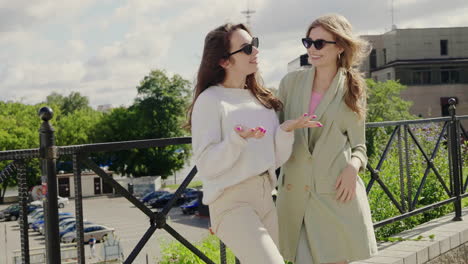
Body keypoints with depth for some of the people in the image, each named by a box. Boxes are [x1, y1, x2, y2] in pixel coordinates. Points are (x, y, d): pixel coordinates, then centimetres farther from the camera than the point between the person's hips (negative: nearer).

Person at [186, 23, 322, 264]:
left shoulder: (262, 100, 12)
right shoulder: (210, 101, -8)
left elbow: (275, 160, 10)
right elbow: (206, 166, -13)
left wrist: (286, 130, -7)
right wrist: (238, 139, -26)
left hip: (265, 198, 7)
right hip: (231, 201, -7)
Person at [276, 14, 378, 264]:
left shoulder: (352, 90, 3)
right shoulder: (291, 82, 5)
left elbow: (358, 145, 7)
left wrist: (353, 166, -14)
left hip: (337, 193, -1)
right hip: (296, 192, 1)